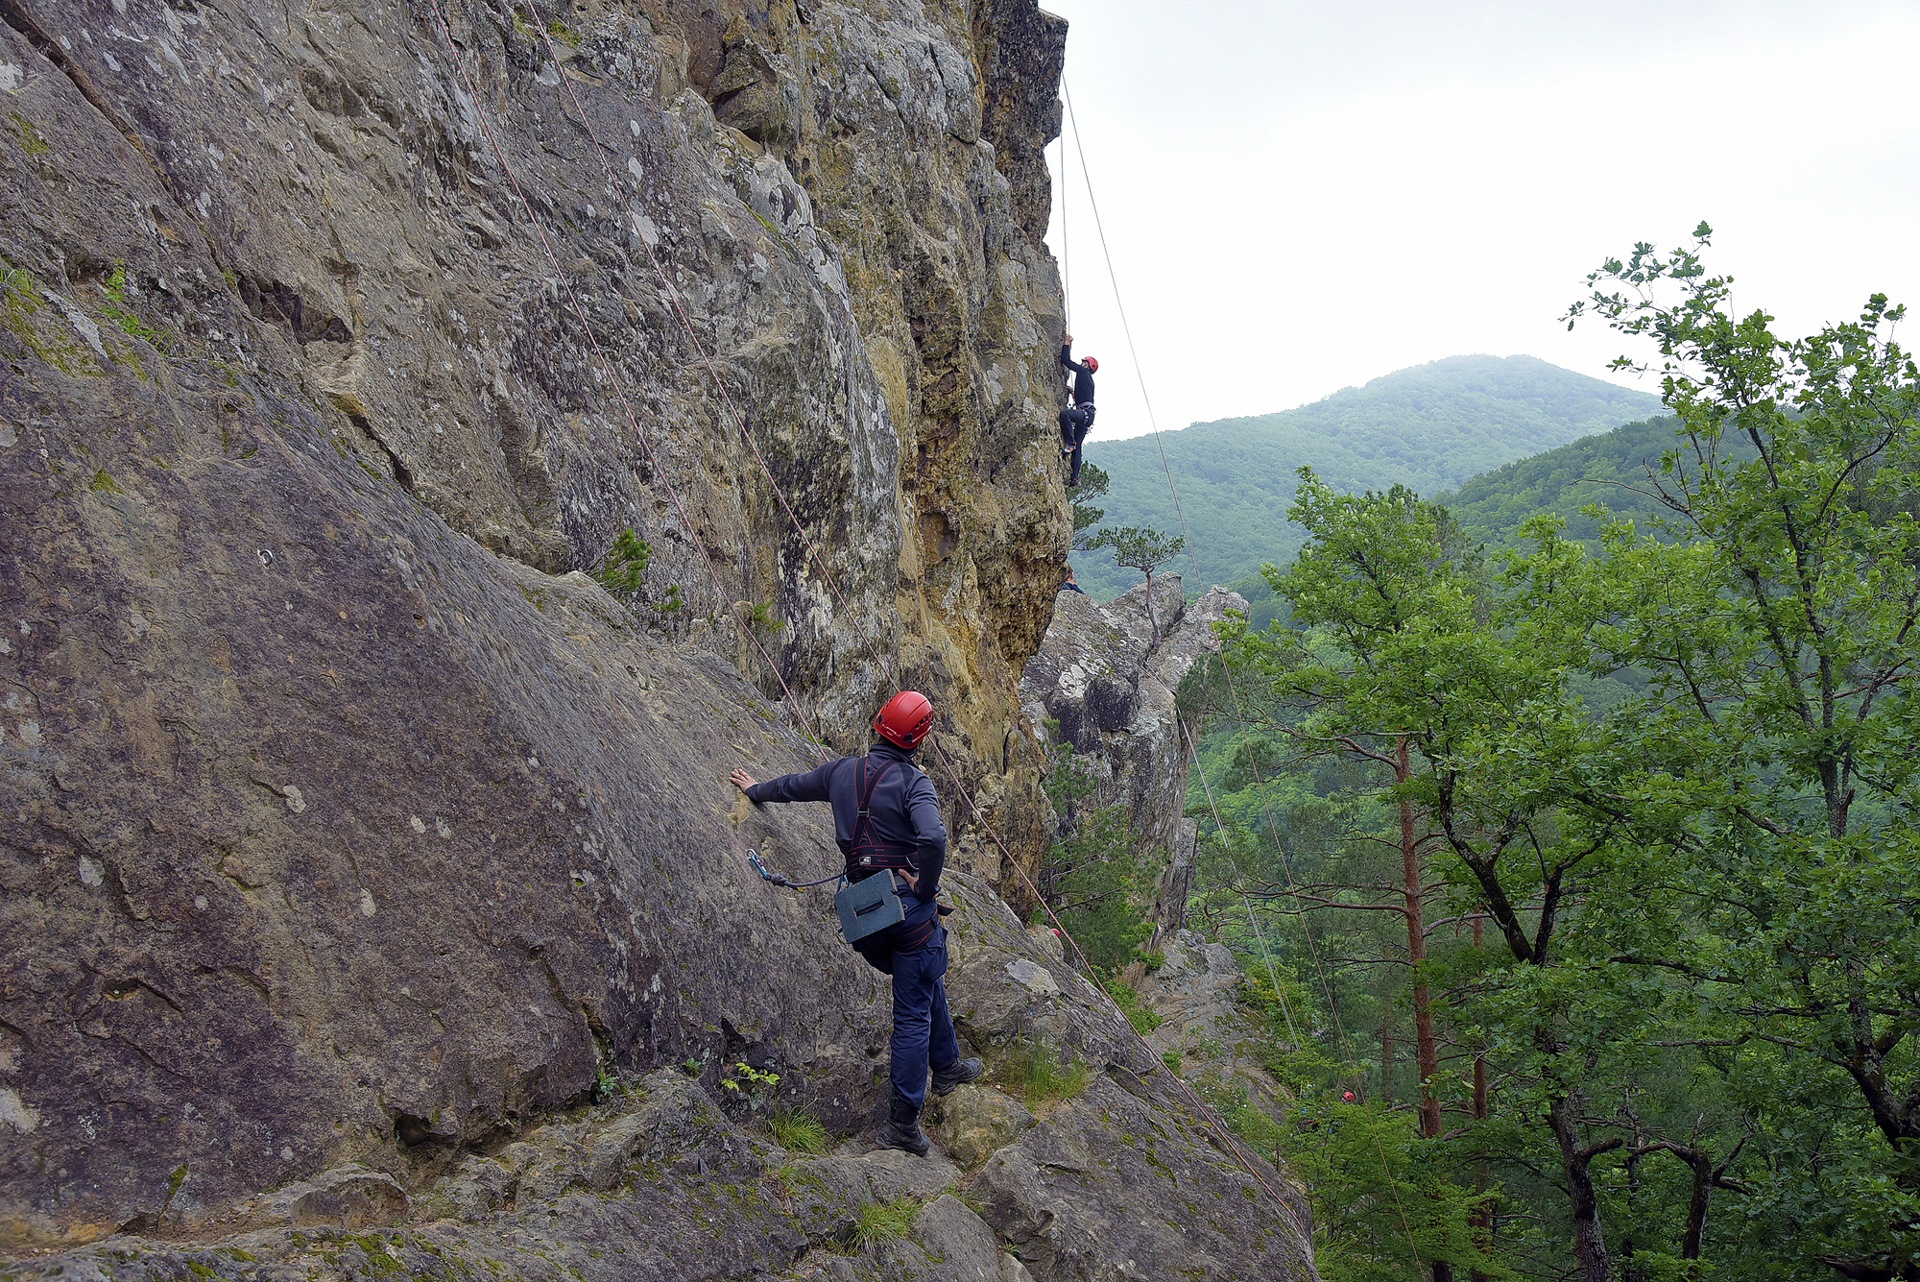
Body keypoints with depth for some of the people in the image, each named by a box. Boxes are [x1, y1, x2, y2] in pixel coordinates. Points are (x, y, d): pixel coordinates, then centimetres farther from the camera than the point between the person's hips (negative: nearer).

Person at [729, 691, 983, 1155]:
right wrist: (925, 886, -14)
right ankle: (902, 1121, 1)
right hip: (907, 906, -7)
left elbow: (794, 785, 25)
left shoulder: (844, 771, 6)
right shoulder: (913, 782, -13)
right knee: (914, 1012, 1)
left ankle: (946, 1066, 45)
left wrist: (756, 790, 45)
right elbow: (933, 838, -31)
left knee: (929, 984, 29)